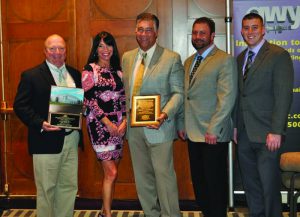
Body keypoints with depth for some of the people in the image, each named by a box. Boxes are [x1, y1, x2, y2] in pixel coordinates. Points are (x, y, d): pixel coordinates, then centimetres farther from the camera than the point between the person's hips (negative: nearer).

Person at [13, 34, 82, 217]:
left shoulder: (75, 74, 12)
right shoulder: (31, 76, -3)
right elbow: (20, 106, -8)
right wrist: (40, 124, -20)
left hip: (71, 139, 5)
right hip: (46, 141, -5)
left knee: (69, 186, 12)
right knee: (46, 188, 5)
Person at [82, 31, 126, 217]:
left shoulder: (118, 70, 12)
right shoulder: (90, 69, -3)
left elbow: (123, 98, 11)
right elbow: (88, 99, -9)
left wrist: (124, 121, -3)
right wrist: (107, 122, -13)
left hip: (119, 126, 5)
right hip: (99, 124, -5)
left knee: (111, 172, 9)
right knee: (111, 172, -8)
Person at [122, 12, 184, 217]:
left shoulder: (172, 58, -4)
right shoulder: (127, 57, 12)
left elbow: (178, 93, -6)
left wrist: (165, 114, -21)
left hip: (158, 127, -5)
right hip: (134, 127, 6)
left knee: (164, 175, -3)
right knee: (143, 177, 14)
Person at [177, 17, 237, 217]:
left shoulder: (225, 60, -8)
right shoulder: (189, 62, 16)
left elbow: (227, 98, -15)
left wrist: (213, 129, -18)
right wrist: (182, 125, 12)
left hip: (213, 134, -7)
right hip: (193, 133, 7)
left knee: (215, 182, 2)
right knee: (198, 180, 14)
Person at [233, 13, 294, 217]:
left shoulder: (279, 55, -7)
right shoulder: (241, 58, 14)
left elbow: (283, 96, -14)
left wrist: (276, 131, -19)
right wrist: (236, 126, 11)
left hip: (266, 134, -6)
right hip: (244, 134, 7)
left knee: (269, 186, -1)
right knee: (251, 185, 13)